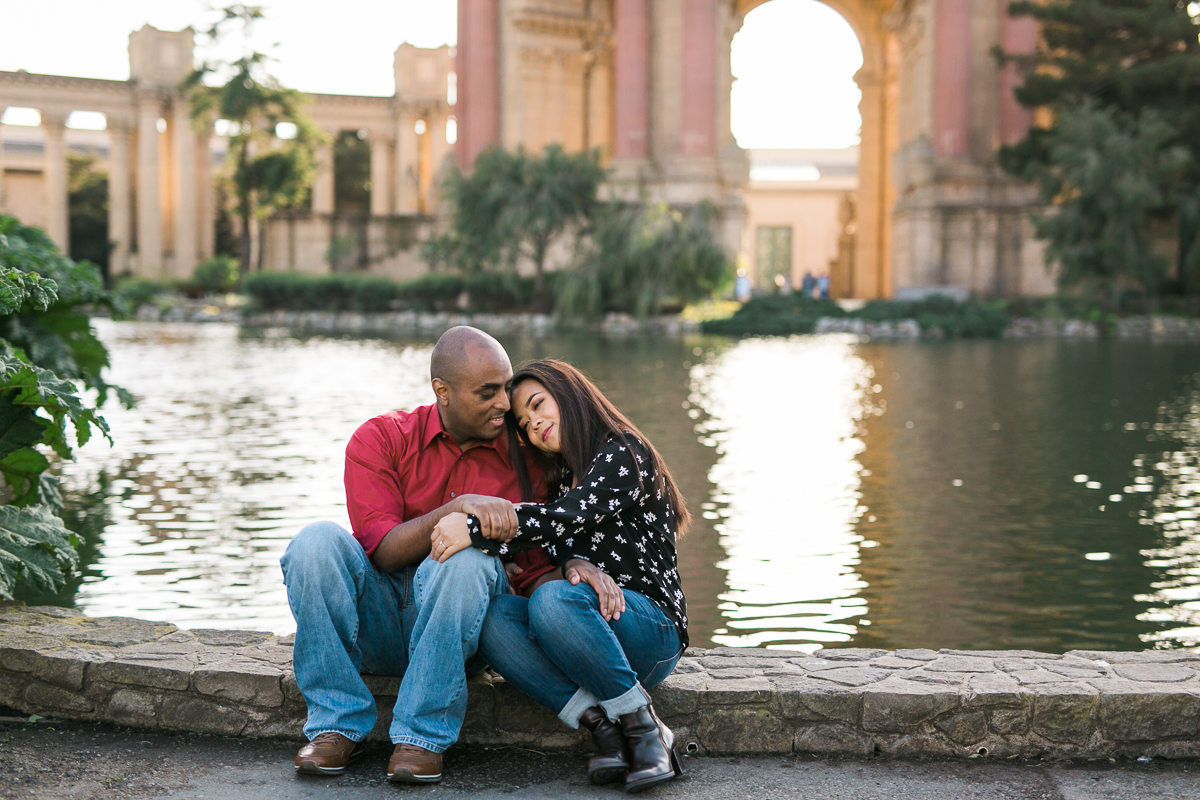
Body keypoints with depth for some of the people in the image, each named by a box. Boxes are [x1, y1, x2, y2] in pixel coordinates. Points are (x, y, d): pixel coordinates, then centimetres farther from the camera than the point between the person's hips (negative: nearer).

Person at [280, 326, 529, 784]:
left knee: (463, 560, -32)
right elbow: (382, 551, -14)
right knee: (319, 540, -26)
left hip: (457, 630, 0)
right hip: (376, 627, 1)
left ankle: (423, 736, -24)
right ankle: (338, 725, -19)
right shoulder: (381, 438, -3)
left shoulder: (518, 452, 2)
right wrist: (460, 506, -30)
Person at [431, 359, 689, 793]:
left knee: (554, 599, -36)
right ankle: (603, 725, -27)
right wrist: (573, 561, -19)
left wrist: (475, 528, -26)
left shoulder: (623, 452, -5)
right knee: (495, 614, -21)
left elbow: (566, 518, -21)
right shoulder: (562, 476, 21)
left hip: (654, 629, -7)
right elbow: (558, 541, 4)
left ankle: (645, 728, -22)